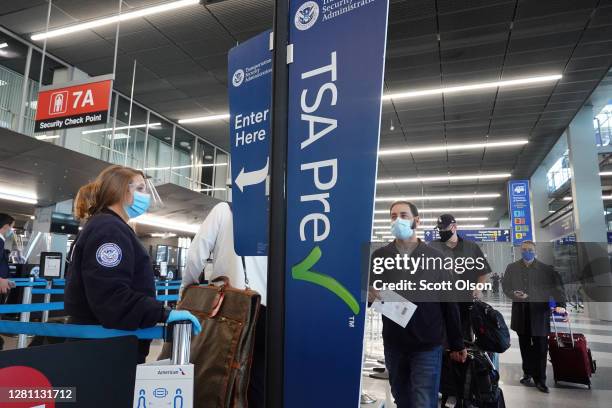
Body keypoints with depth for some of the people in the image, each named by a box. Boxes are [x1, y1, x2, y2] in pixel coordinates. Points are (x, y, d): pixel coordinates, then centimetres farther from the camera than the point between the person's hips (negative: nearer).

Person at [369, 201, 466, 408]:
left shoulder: (434, 257, 0)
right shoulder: (379, 256, 1)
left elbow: (449, 303, 3)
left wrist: (457, 344, 4)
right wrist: (368, 295, -20)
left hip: (427, 346, -2)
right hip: (393, 345, 2)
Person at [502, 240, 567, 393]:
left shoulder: (546, 269, 0)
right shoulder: (512, 268, 6)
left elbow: (557, 287, -4)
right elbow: (505, 285, 10)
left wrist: (560, 304, -18)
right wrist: (514, 294, -10)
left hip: (539, 313, -2)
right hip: (520, 312, 2)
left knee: (541, 347, -1)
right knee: (525, 346, 12)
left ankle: (540, 379, 10)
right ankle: (528, 373, 26)